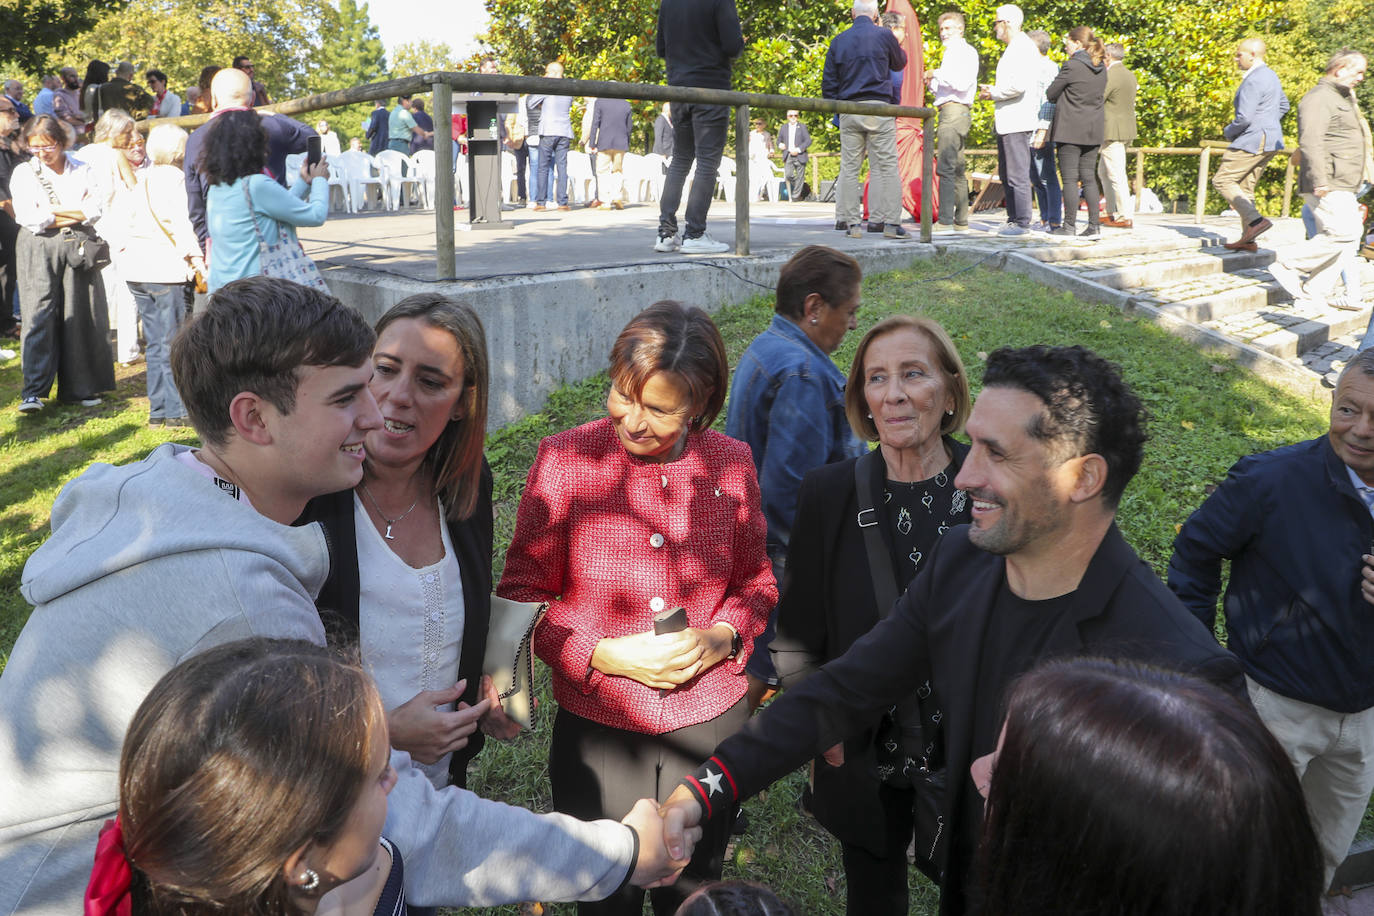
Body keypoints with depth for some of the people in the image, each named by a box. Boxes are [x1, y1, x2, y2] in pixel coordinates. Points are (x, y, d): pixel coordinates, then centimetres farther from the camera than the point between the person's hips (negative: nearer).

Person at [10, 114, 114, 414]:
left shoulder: (84, 171, 10)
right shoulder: (24, 173, 8)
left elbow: (95, 210, -2)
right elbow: (28, 217, -5)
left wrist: (52, 213, -7)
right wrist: (74, 214, -3)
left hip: (79, 246, 1)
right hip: (39, 247, -1)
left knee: (81, 316, 1)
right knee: (39, 313, -10)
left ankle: (80, 388, 11)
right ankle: (33, 391, -11)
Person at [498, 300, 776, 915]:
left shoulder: (731, 463, -6)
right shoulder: (565, 458, -12)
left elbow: (755, 581, 7)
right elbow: (522, 595, -6)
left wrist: (722, 638, -13)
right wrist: (606, 654, -19)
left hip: (710, 725, 2)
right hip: (598, 727, -1)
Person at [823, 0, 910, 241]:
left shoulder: (838, 41, 8)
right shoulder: (883, 35, 0)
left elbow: (828, 82, 9)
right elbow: (900, 62, 17)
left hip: (848, 111, 3)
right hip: (878, 108, -3)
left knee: (849, 167, 6)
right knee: (885, 166, -1)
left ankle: (850, 222, 5)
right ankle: (890, 222, -5)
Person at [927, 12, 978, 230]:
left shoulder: (965, 52, -5)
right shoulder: (951, 53, 25)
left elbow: (963, 83, -19)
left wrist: (937, 74, -12)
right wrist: (933, 84, 10)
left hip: (954, 111, -11)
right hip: (950, 112, 11)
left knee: (945, 168, -15)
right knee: (956, 169, 11)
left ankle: (946, 221, -19)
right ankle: (961, 221, 14)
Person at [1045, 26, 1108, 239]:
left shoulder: (1071, 66, -12)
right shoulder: (1101, 68, 10)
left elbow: (1050, 94, -5)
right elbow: (1097, 95, 17)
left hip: (1070, 128, -7)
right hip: (1094, 129, 7)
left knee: (1069, 178, -1)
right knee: (1089, 177, 8)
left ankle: (1070, 225, 1)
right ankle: (1095, 225, 3)